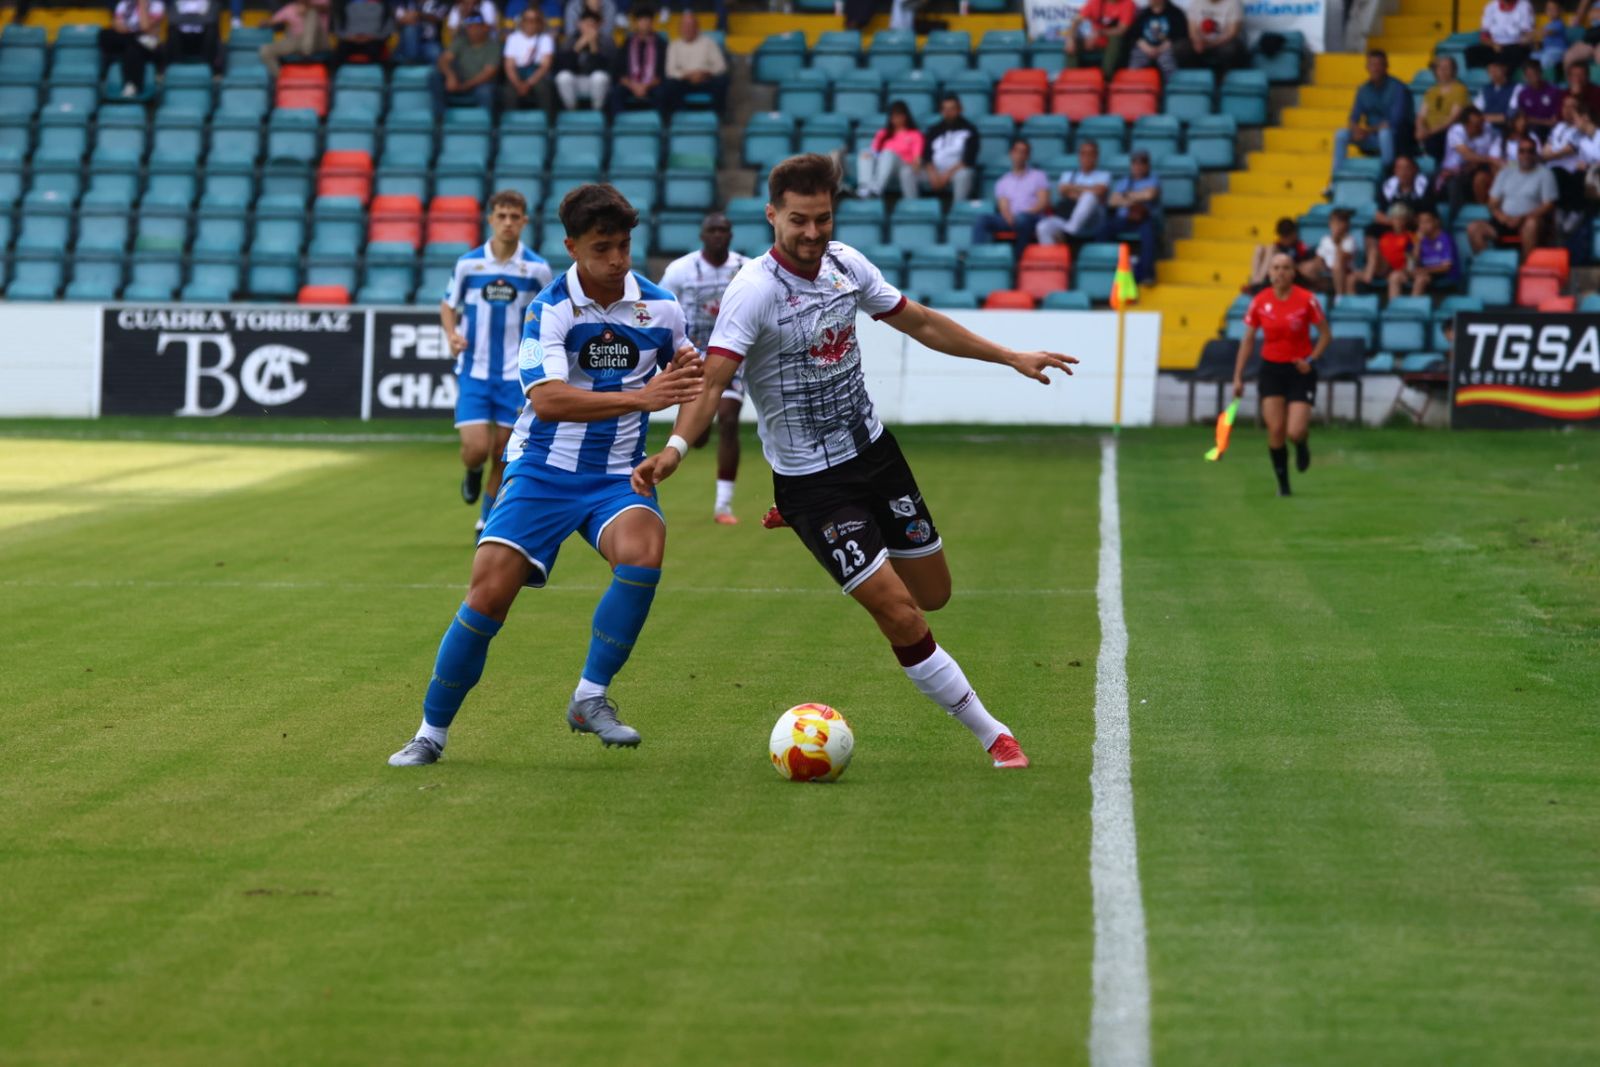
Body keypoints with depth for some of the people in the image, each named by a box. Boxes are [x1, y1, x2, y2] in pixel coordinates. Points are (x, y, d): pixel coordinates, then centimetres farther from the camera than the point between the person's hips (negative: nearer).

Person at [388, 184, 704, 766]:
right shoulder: (550, 309, -11)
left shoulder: (659, 308, 0)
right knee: (490, 592, -12)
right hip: (542, 470, -2)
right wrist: (640, 397, -33)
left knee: (642, 552, -30)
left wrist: (688, 371, -8)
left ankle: (591, 697, -15)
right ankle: (432, 731, 6)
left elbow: (682, 386, 18)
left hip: (618, 473, 2)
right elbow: (547, 399, -25)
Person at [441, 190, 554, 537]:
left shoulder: (537, 269, -3)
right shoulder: (467, 264, -2)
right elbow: (448, 304, 10)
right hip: (473, 370, 0)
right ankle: (472, 473, 25)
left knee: (503, 455, 4)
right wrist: (451, 334, -9)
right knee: (476, 448, -12)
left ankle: (489, 522, 23)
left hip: (515, 375, 0)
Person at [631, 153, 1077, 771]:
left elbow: (921, 324, 13)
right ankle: (990, 733, 1)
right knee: (901, 616, -12)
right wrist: (675, 448, -49)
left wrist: (1011, 357, 17)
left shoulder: (845, 264, -1)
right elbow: (711, 381, -31)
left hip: (874, 451, 7)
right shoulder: (754, 291, -21)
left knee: (932, 594, 14)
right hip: (811, 482, -7)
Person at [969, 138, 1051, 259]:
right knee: (981, 220, -25)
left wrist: (1026, 212, -15)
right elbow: (1003, 207, 10)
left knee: (1022, 218, -41)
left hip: (1032, 218, -3)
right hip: (1011, 220, 3)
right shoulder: (1003, 182, 23)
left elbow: (1043, 202, 4)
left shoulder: (1038, 176, 16)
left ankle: (1017, 258, -36)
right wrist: (1009, 217, -15)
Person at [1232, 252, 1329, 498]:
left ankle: (1302, 444, 27)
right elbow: (1247, 340, 5)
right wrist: (1238, 377, 2)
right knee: (1275, 430, -7)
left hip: (1300, 370, -2)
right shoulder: (1260, 302, -3)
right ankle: (1283, 484, 10)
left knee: (1295, 433, -12)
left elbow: (1325, 334, 2)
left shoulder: (1307, 300, -9)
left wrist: (1311, 360, -12)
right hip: (1271, 369, 2)